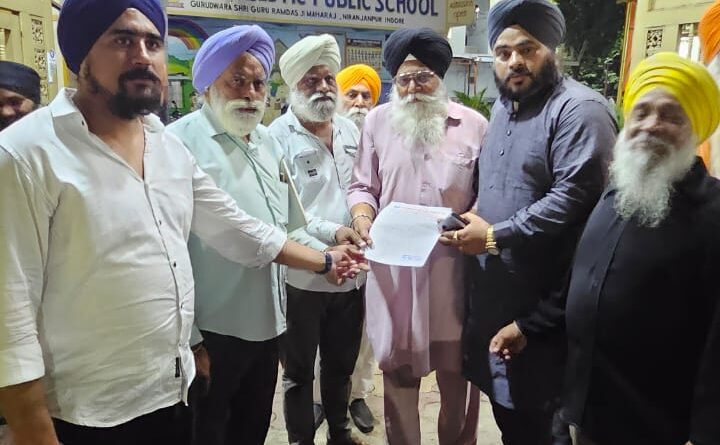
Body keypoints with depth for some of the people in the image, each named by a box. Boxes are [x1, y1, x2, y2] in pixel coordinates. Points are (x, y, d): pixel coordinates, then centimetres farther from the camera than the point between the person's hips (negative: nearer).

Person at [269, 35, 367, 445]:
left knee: (342, 363, 23)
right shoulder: (278, 136, -11)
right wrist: (323, 254, -22)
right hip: (302, 276, -5)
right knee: (300, 370, 14)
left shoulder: (350, 130, 8)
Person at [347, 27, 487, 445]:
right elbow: (362, 185, 9)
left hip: (455, 269, 0)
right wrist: (363, 217, -9)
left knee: (456, 371, 13)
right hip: (394, 268, 1)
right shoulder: (378, 121, 6)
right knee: (399, 372, 12)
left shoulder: (473, 124, 2)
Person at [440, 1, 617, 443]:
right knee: (505, 407, 22)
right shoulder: (503, 108, 15)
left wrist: (495, 236, -20)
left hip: (542, 304, -8)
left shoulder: (579, 109, -14)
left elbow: (574, 196, -25)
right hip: (492, 294, 8)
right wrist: (472, 223, 6)